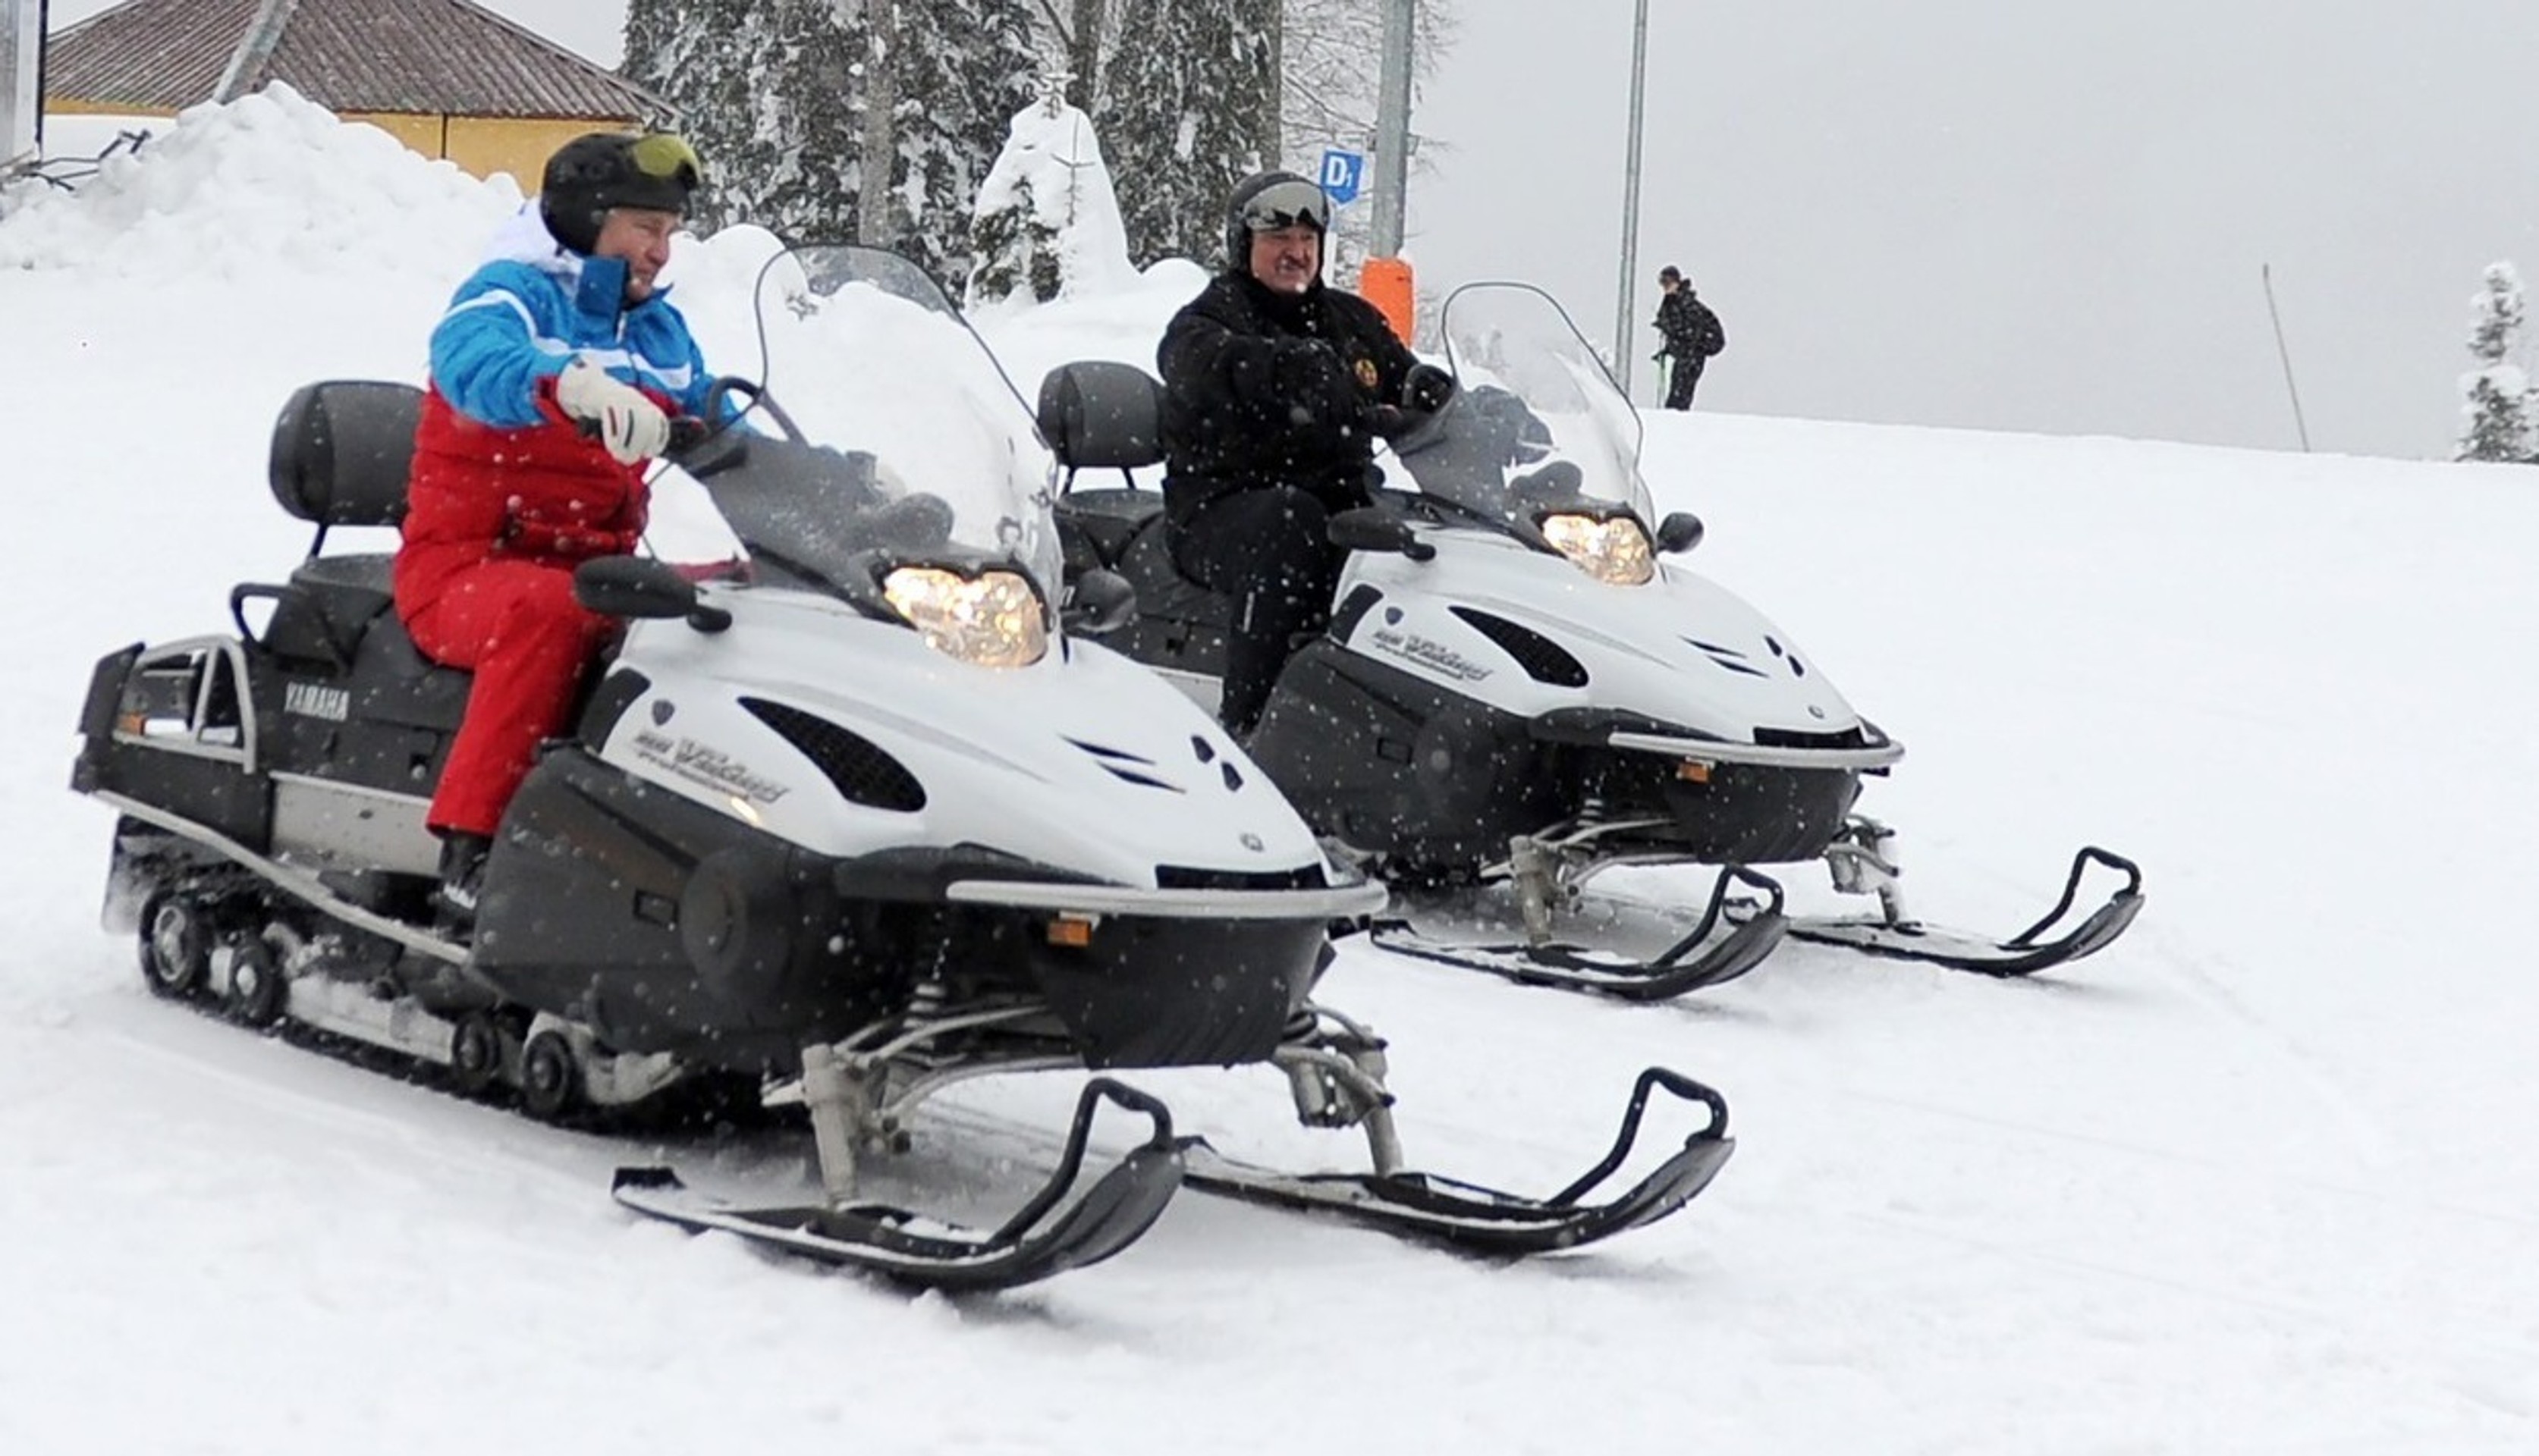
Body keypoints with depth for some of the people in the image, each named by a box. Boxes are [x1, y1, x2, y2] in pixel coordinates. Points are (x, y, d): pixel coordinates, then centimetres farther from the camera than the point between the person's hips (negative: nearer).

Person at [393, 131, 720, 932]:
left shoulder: (659, 330, 17)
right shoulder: (511, 295, -7)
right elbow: (475, 365, -31)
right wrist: (574, 384, -53)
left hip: (597, 569, 7)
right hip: (464, 565, -7)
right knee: (547, 613, -39)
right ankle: (469, 857, -40)